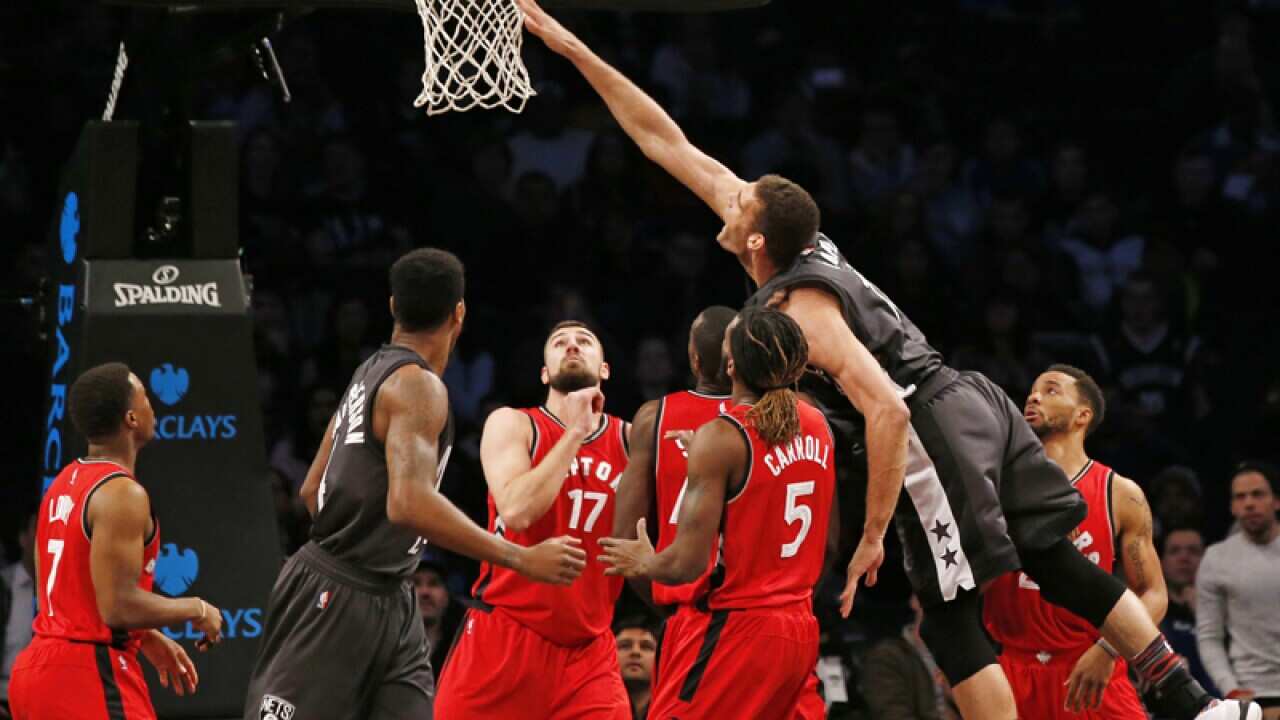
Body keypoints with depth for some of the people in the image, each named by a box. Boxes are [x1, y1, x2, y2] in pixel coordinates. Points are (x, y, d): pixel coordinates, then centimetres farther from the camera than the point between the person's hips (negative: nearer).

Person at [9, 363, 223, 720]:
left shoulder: (62, 485, 14)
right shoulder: (122, 494, -15)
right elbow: (118, 606, -21)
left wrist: (146, 637, 25)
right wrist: (196, 610, -6)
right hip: (91, 673, -10)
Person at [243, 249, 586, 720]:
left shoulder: (372, 372, 12)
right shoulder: (418, 386, -18)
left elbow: (312, 490, 19)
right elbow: (410, 502, -32)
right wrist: (522, 560, -31)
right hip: (338, 598, -10)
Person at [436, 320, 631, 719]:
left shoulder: (630, 439, 8)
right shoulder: (513, 424, -1)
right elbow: (516, 511, -19)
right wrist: (575, 433, -15)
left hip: (588, 649, 2)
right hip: (505, 635, -2)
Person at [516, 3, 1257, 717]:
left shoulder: (799, 309, -14)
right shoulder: (801, 241, 9)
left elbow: (887, 411, -25)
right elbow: (669, 144, 15)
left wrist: (872, 537, -19)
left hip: (934, 434, -9)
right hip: (975, 402, 9)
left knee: (953, 617, -3)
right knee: (1056, 560, 12)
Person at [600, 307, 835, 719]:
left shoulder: (721, 438, -15)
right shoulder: (816, 426, 7)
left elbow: (687, 564, -17)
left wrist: (642, 564, 6)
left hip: (736, 629, -8)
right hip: (800, 629, 8)